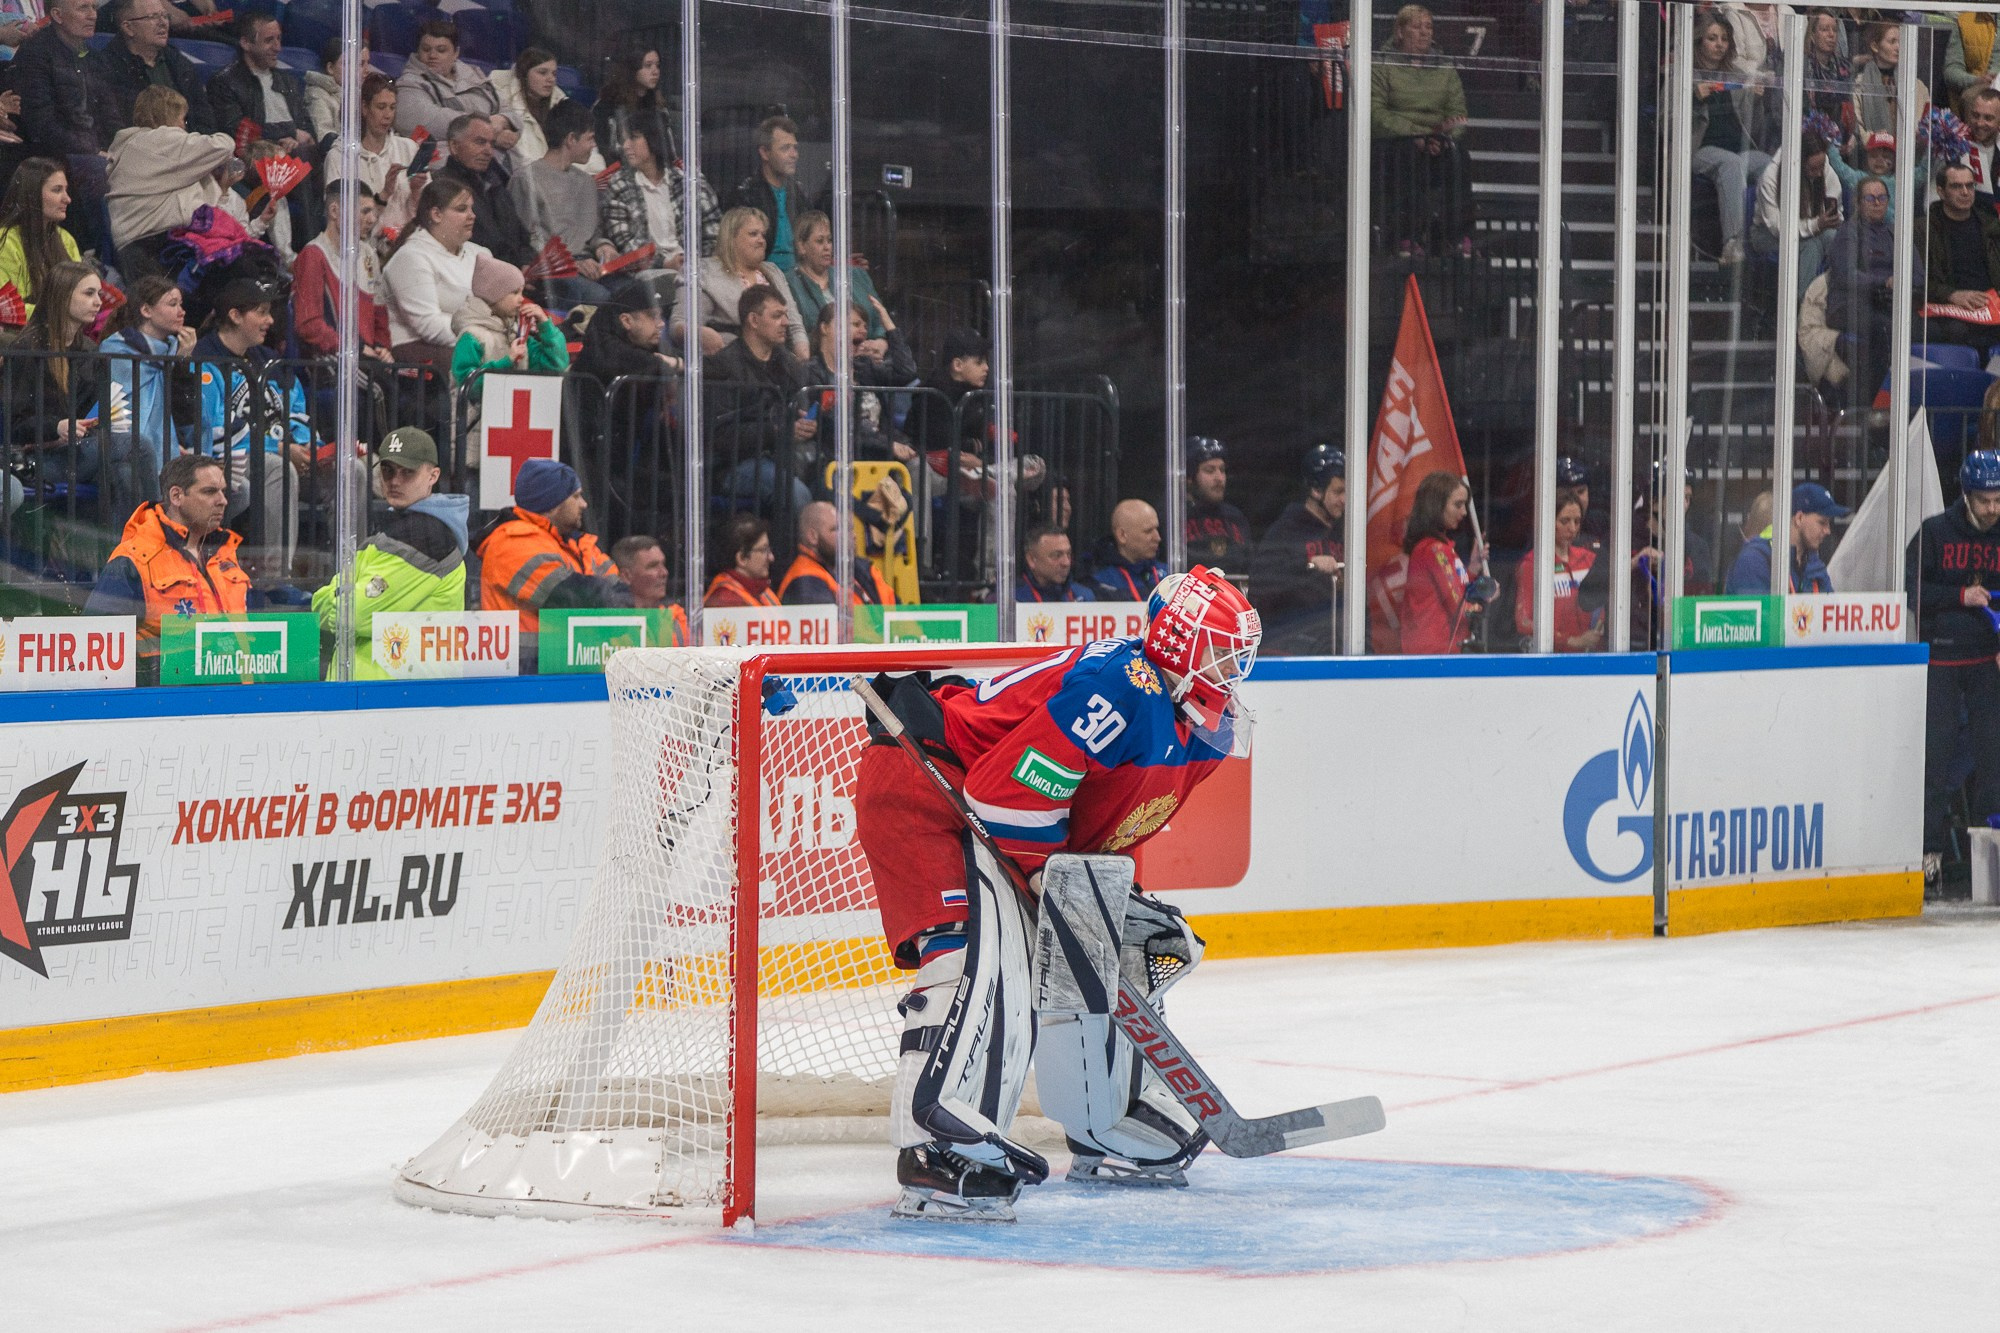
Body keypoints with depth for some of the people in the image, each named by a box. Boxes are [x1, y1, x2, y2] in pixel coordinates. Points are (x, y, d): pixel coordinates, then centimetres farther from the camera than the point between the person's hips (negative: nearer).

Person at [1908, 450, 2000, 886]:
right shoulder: (1934, 533, -1)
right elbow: (1912, 590, -3)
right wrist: (1960, 596, -15)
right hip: (1941, 658, -2)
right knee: (1937, 752, -3)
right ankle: (1932, 846, 2)